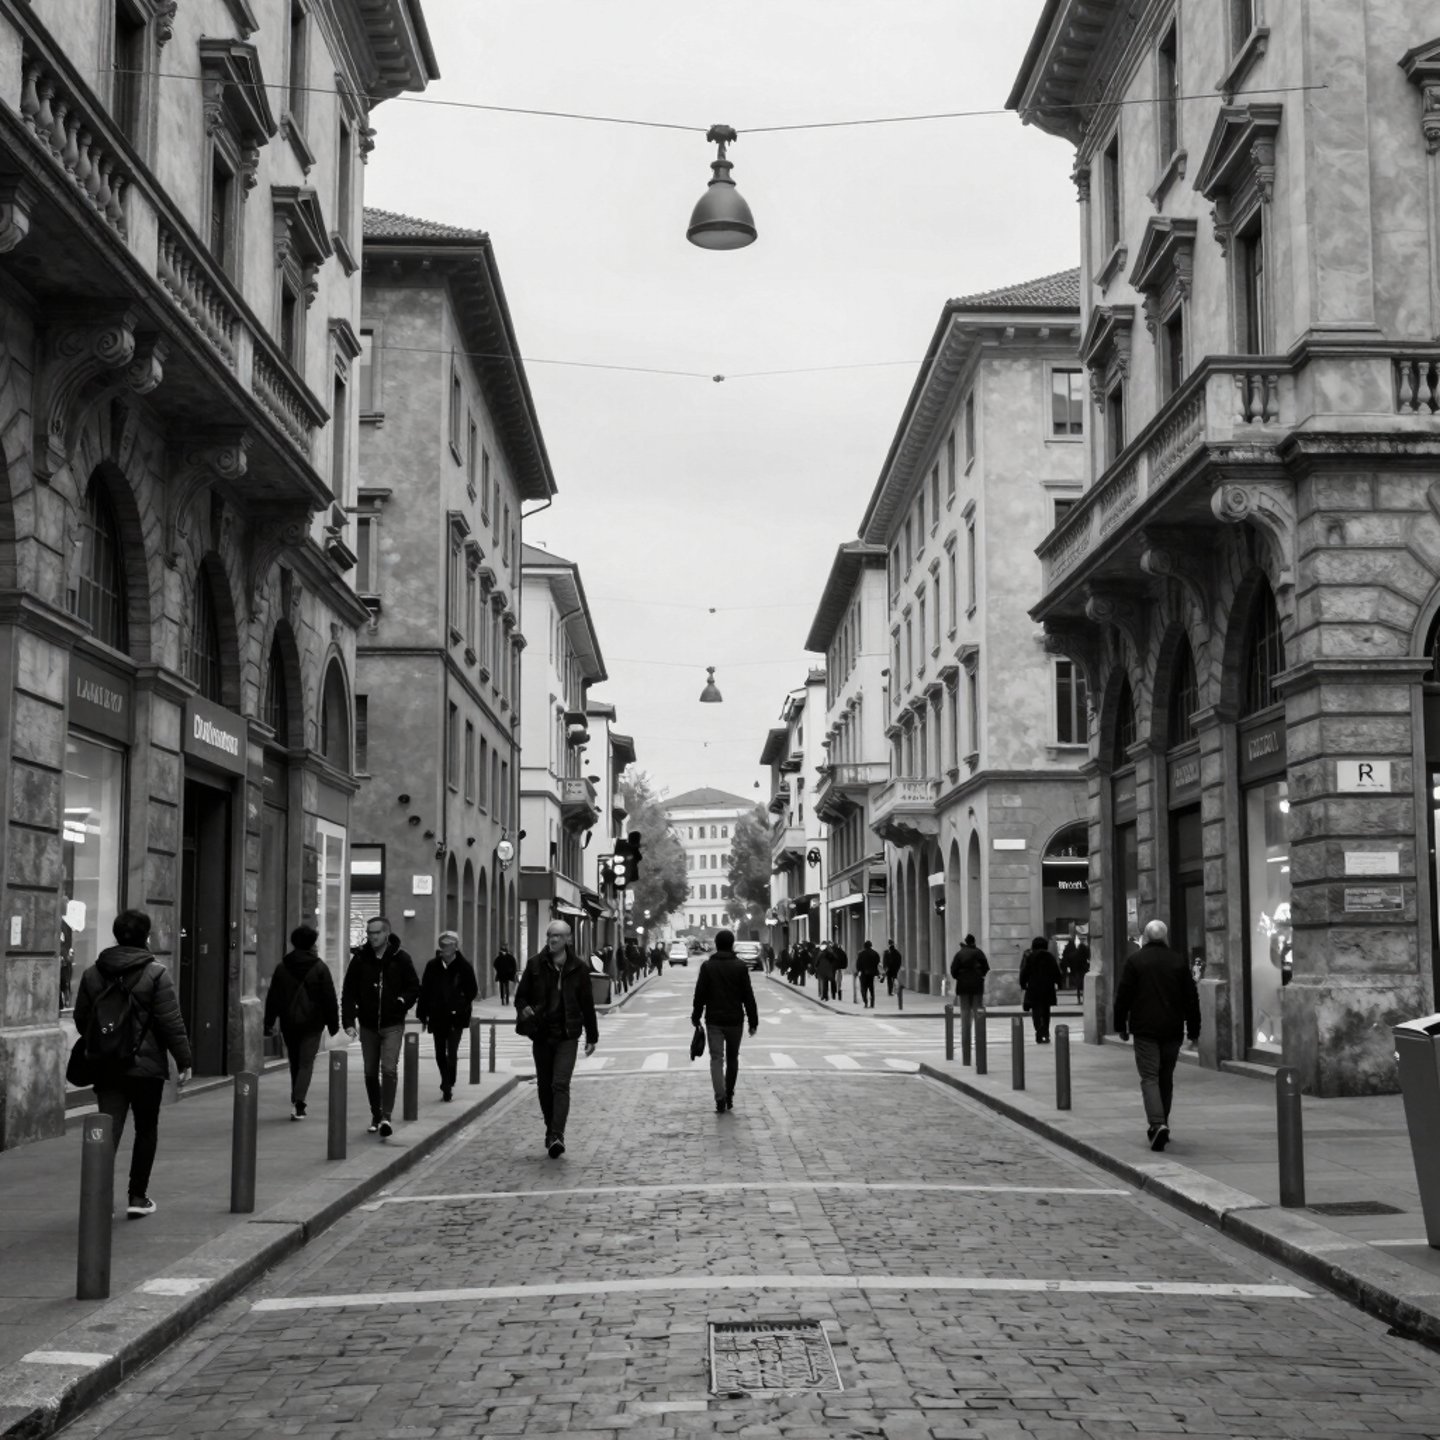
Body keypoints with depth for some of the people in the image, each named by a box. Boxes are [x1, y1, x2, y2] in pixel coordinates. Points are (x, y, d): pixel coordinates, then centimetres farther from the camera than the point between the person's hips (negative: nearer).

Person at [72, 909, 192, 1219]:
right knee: (146, 1131, 12)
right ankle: (138, 1198, 16)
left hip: (105, 1066, 3)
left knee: (108, 1131, 1)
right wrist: (184, 1060, -4)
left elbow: (81, 1019, 12)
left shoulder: (93, 973, 5)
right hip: (147, 1065, -3)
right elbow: (171, 1023, -12)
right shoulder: (155, 974, -10)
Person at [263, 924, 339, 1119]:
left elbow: (272, 998, 5)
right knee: (306, 1063, -2)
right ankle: (298, 1102, -19)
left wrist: (269, 1023, 8)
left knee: (295, 1063, 15)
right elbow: (329, 998, -3)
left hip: (289, 1023, 3)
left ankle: (296, 1102, 20)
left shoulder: (282, 967, 3)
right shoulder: (320, 968, -4)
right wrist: (333, 1023, 3)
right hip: (312, 1023, -3)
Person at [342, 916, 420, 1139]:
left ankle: (386, 1117, -13)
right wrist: (349, 1021, -8)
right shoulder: (360, 958, -1)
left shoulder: (401, 958, -5)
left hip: (392, 1024, -3)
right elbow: (348, 992, 0)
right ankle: (376, 1115, 23)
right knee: (370, 1073, 10)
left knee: (389, 1069, -14)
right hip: (368, 1025, 3)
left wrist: (401, 1003, -12)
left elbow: (414, 988, 3)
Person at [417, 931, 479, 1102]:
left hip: (456, 1017, -3)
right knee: (440, 1053, 11)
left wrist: (461, 1007, -11)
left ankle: (448, 1086, -6)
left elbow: (472, 991, -1)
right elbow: (424, 991, 5)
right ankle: (447, 1085, 27)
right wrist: (422, 1014, 2)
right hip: (437, 1016, 3)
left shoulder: (464, 966, -5)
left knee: (452, 1053, -10)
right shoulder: (433, 966, 2)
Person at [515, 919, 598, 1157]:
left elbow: (587, 1003, 7)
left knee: (560, 1085, -14)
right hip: (541, 1035, 3)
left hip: (567, 1036, -3)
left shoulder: (578, 968, 0)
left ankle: (557, 1135, -20)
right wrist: (523, 1008, -14)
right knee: (544, 1085, 11)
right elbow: (521, 994, 10)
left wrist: (592, 1036, 9)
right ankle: (551, 1129, 27)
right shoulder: (535, 964, 2)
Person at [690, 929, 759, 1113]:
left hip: (714, 1020, -1)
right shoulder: (741, 966, -4)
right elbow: (748, 996, -3)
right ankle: (729, 1097, 21)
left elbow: (700, 994, -2)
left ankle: (720, 1098, -17)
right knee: (732, 1059, 15)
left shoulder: (708, 966, -3)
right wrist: (753, 1021, 2)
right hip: (735, 1020, 1)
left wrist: (696, 1017, 8)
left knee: (716, 1058, -2)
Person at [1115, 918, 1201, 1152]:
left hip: (1145, 1030, -3)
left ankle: (1157, 1123, -22)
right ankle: (1162, 1124, 22)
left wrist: (1120, 1026, 7)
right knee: (1166, 1078, 15)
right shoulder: (1179, 962, 5)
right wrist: (1193, 1030, 13)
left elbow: (1123, 996, -2)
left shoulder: (1134, 961, -2)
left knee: (1149, 1077, -5)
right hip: (1172, 1030, 3)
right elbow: (1191, 998, 7)